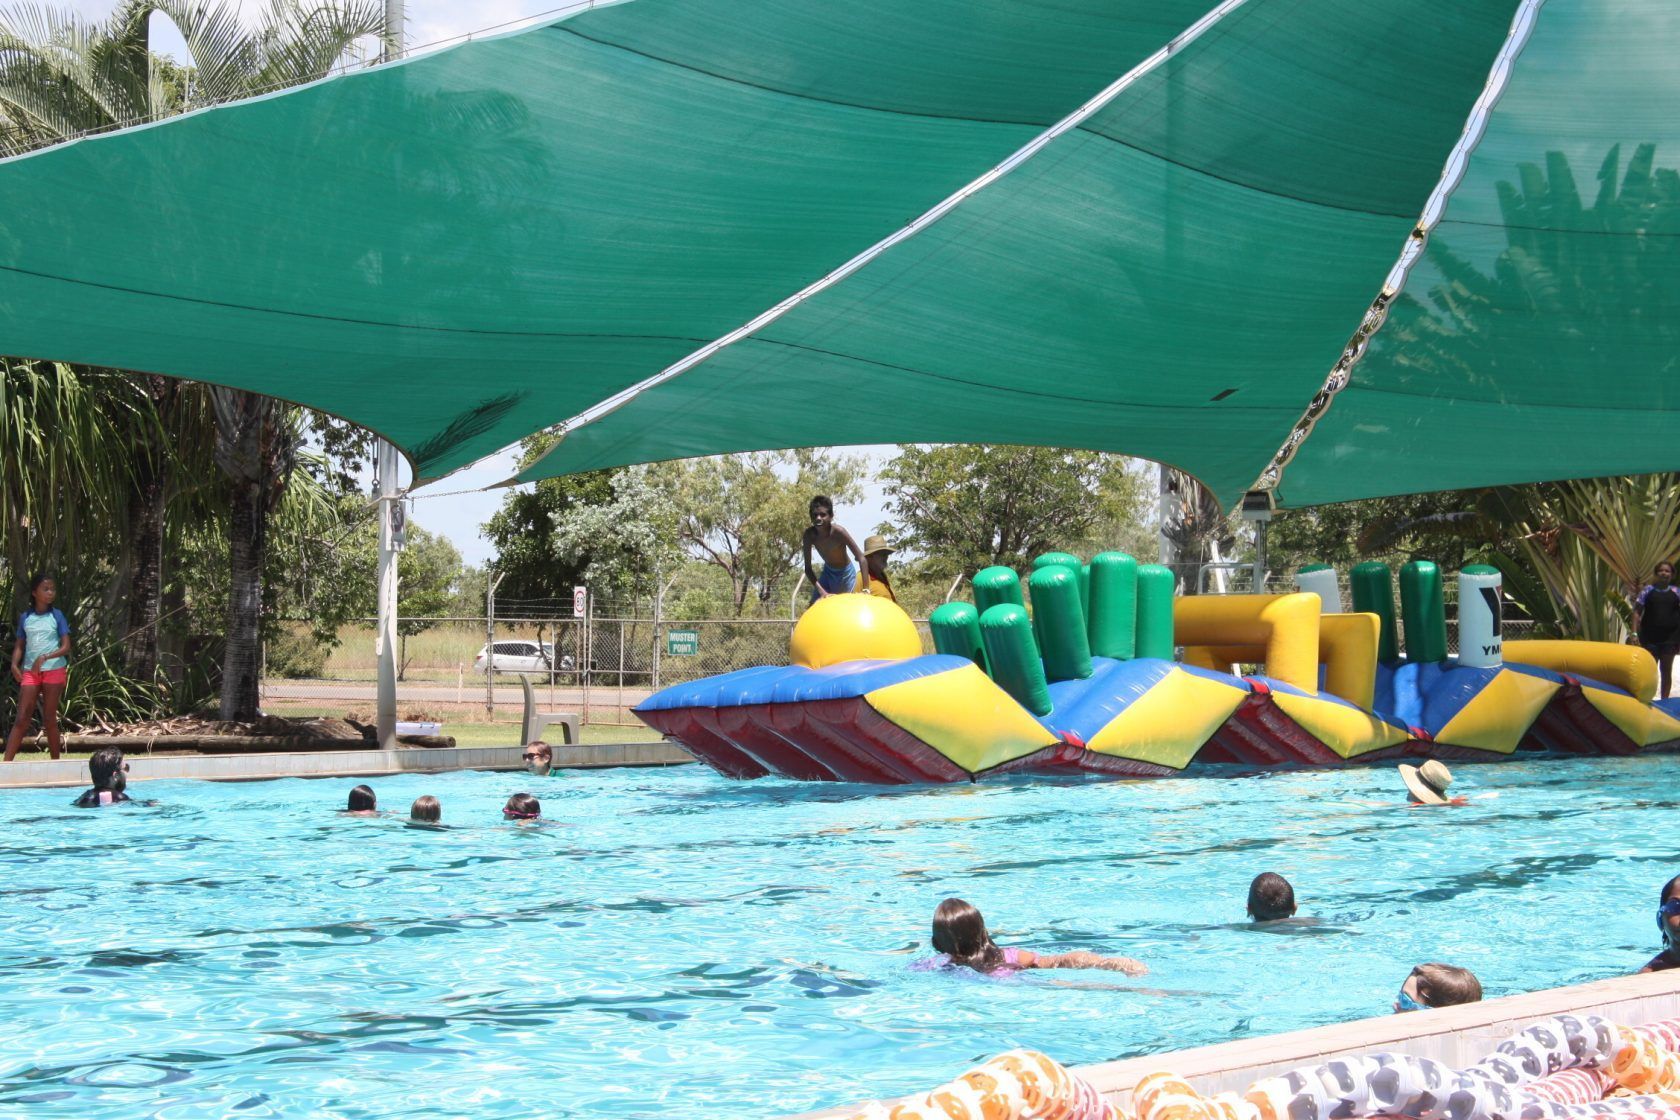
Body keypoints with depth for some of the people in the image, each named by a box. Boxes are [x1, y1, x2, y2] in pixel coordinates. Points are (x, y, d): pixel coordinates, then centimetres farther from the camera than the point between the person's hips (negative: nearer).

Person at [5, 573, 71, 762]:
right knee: (22, 719, -4)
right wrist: (14, 664, -10)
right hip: (30, 671, 2)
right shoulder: (25, 618, 7)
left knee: (49, 719, 2)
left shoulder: (56, 615, 1)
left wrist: (45, 657, -18)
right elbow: (19, 646, 9)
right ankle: (7, 762, -10)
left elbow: (66, 647, -3)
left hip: (54, 670, -2)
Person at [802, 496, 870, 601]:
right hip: (828, 572, 4)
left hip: (845, 573, -4)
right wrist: (821, 591, -32)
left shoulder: (838, 532, -33)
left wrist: (866, 589, -40)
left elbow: (861, 558, -33)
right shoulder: (809, 534, -22)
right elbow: (808, 568, -19)